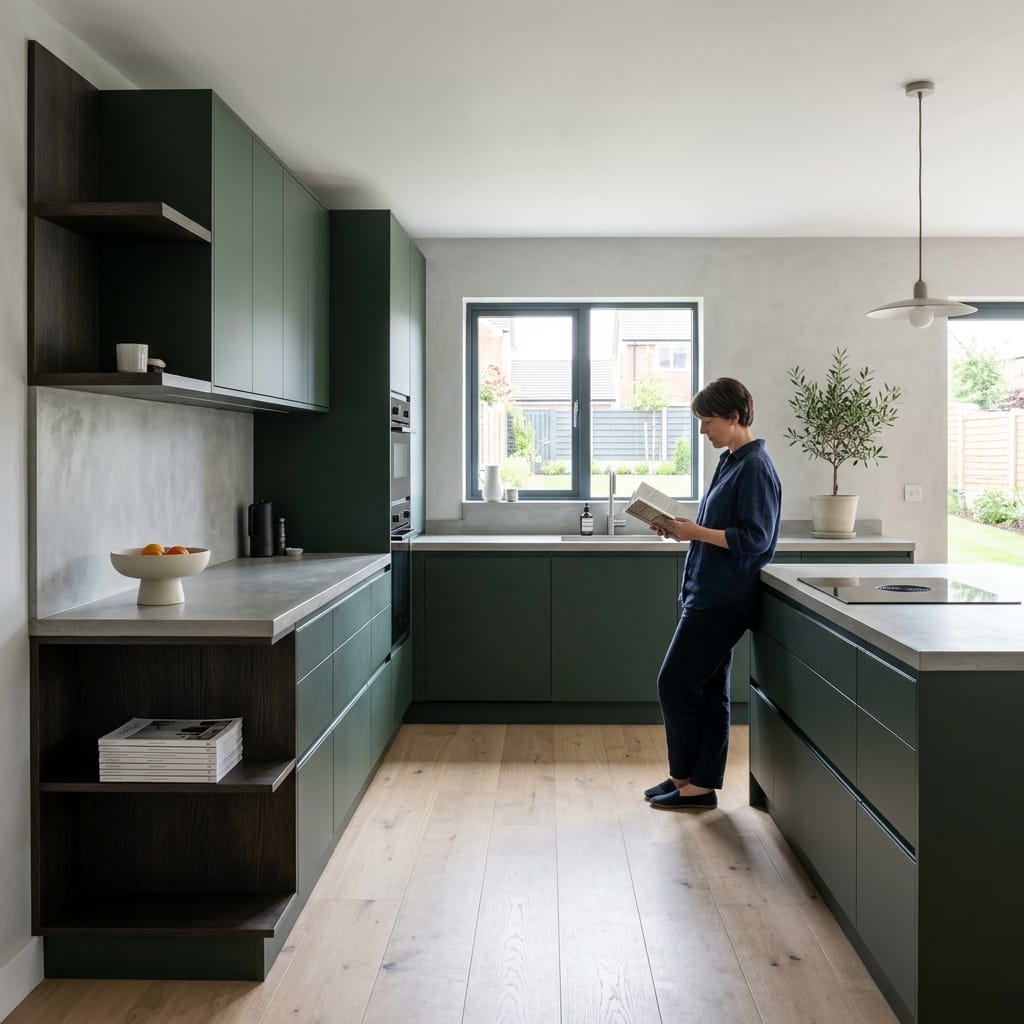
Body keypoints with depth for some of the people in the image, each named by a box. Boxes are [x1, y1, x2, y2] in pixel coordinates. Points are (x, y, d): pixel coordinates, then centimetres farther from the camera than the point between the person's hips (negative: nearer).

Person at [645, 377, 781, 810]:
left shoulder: (755, 468, -15)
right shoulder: (732, 462, 14)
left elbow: (753, 539, -20)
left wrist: (696, 532, -19)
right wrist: (685, 528, 5)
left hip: (723, 599, -10)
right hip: (710, 593, 10)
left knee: (675, 682, -3)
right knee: (708, 688, 12)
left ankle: (687, 776, 13)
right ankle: (701, 782, 21)